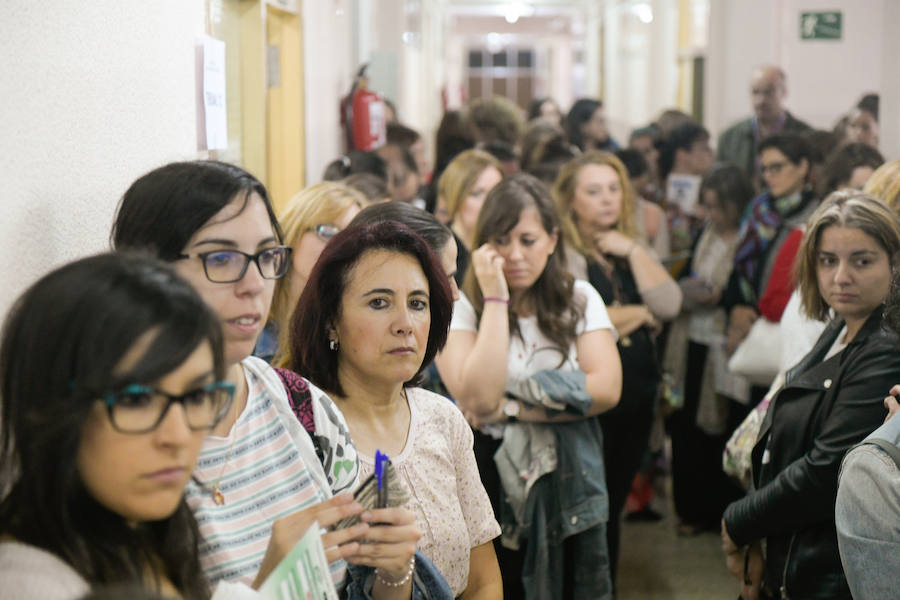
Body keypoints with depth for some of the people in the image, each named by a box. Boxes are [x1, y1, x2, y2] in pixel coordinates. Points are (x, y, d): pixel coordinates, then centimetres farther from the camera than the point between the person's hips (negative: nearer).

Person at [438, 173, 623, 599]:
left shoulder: (579, 299, 1)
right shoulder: (460, 307, -7)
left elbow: (605, 388, -11)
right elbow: (478, 398, -22)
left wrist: (512, 407, -16)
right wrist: (495, 299, -19)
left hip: (569, 481, 2)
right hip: (491, 479, -2)